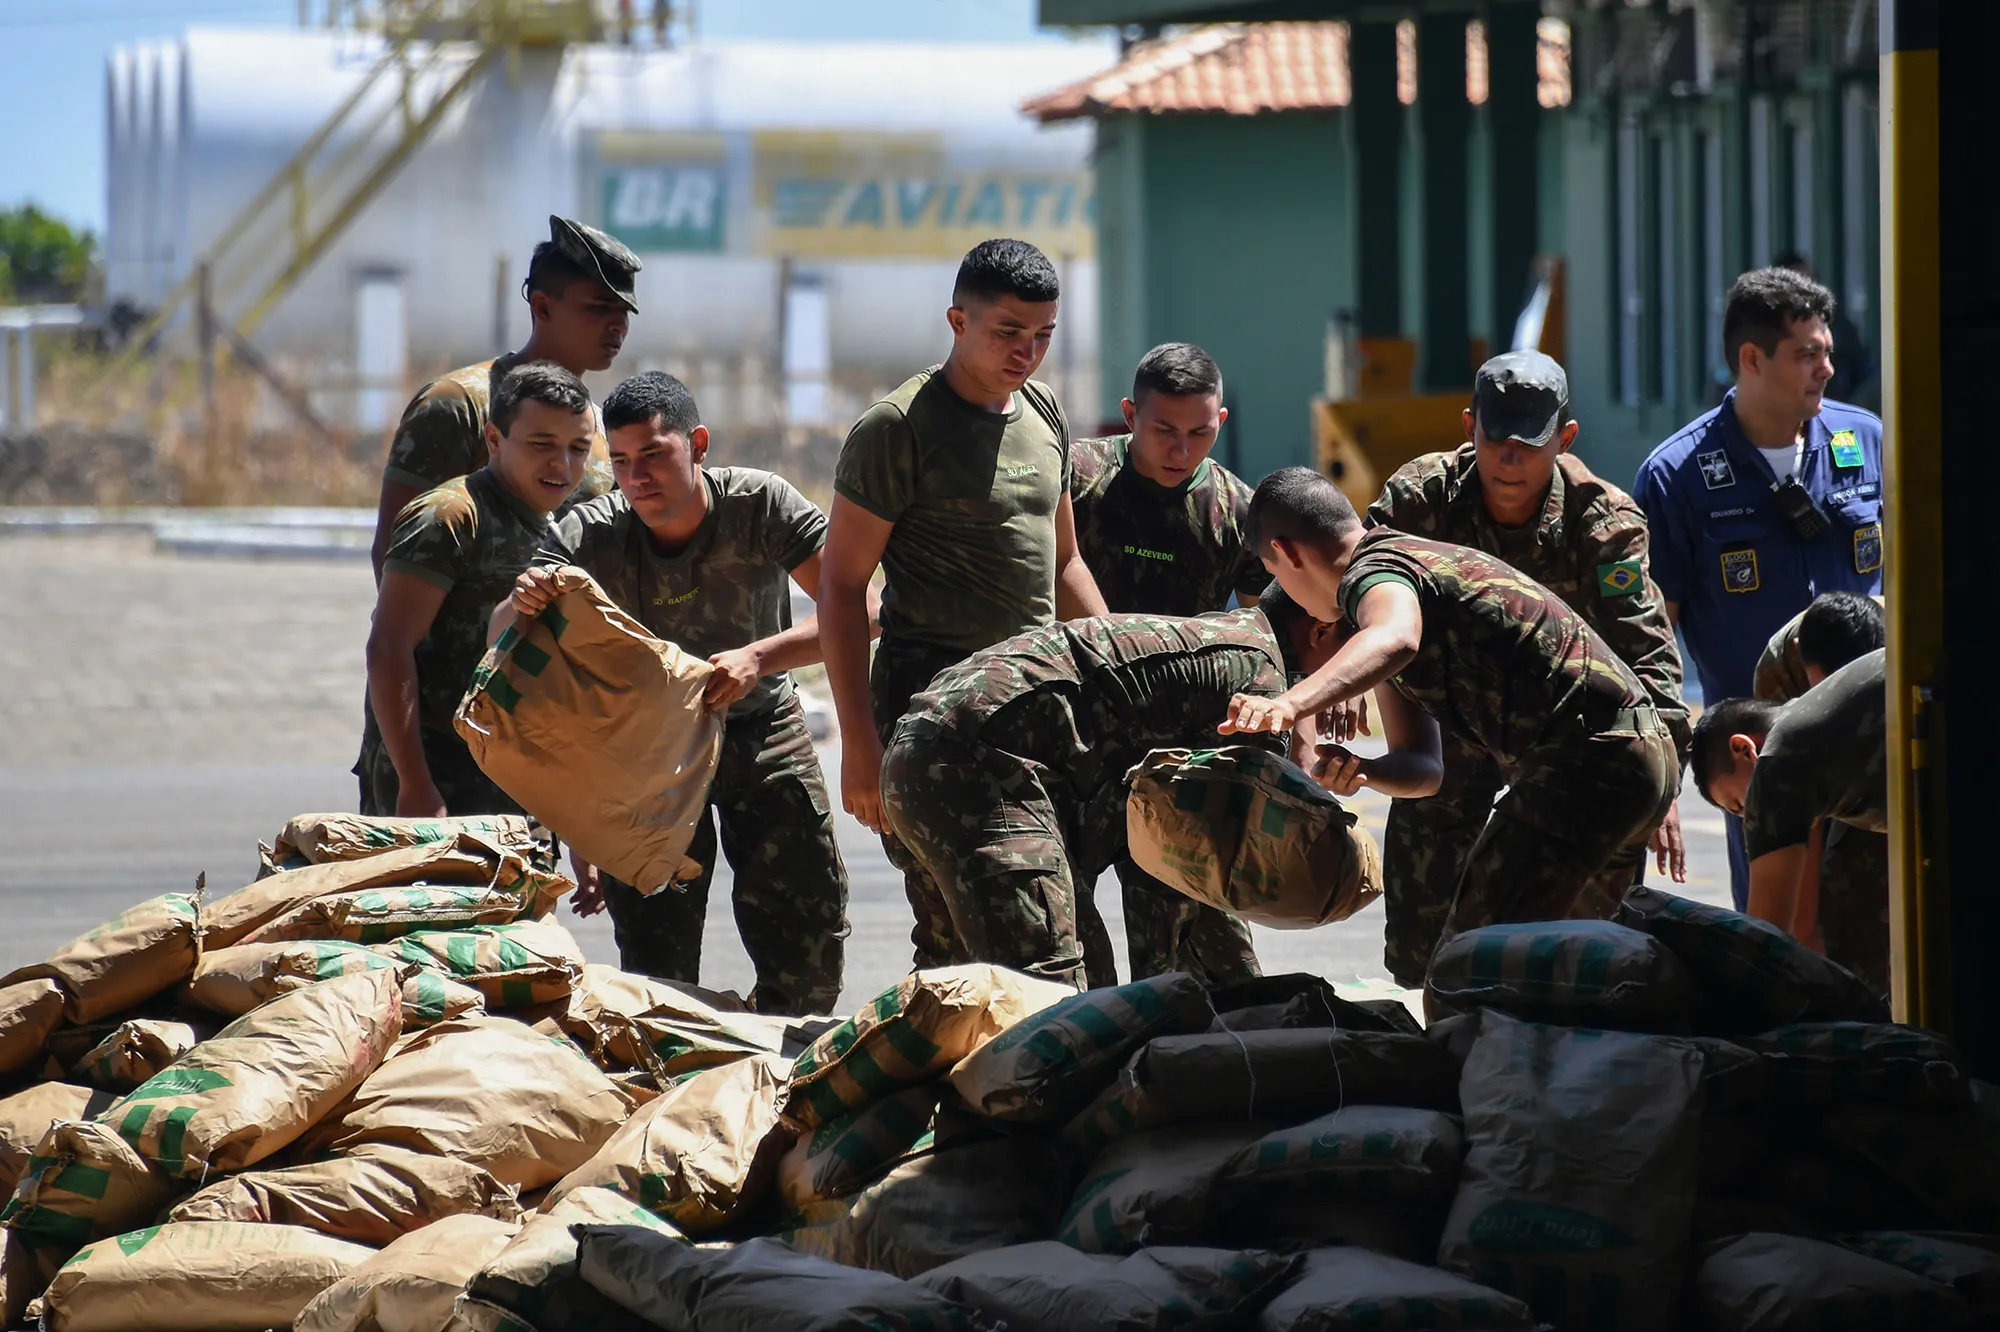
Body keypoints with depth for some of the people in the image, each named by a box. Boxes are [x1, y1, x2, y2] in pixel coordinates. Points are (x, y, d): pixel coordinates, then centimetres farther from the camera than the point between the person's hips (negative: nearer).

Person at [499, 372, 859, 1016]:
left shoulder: (761, 504, -23)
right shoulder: (590, 534, -20)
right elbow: (502, 643, -24)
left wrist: (756, 657, -44)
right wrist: (522, 606, -49)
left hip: (761, 728, 0)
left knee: (809, 958, -5)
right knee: (655, 967, -7)